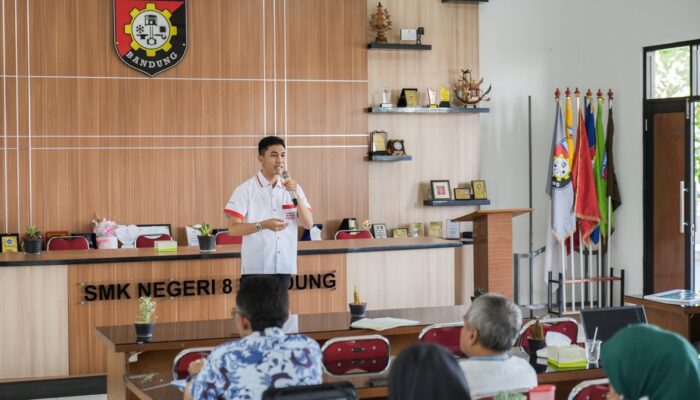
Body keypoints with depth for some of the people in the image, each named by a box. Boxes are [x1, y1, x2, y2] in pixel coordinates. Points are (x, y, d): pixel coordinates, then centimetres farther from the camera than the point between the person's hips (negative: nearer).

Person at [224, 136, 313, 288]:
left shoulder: (292, 188, 8)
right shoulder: (246, 190, -6)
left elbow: (308, 224, 2)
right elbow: (233, 229, -10)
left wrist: (296, 194, -11)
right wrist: (262, 225, -26)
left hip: (284, 266, 4)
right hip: (255, 268, -4)